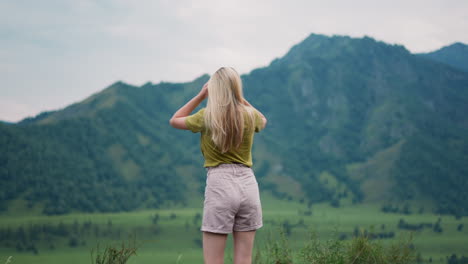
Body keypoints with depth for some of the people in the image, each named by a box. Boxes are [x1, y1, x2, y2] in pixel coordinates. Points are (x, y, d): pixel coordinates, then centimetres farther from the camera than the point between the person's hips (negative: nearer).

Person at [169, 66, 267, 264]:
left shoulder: (207, 116, -4)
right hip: (248, 185, 3)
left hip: (219, 185, -3)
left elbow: (174, 121, 16)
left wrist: (201, 96, 14)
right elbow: (263, 121, 30)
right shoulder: (249, 115, 3)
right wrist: (240, 98, 21)